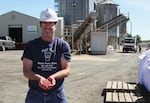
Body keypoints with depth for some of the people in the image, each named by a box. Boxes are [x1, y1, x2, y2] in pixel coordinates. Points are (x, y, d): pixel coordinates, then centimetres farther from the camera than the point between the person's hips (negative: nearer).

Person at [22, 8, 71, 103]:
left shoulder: (63, 45, 0)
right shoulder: (31, 45, 2)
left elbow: (67, 70, -4)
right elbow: (26, 71, -3)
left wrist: (53, 76, -24)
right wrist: (39, 78, -23)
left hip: (57, 94, 0)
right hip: (35, 94, 1)